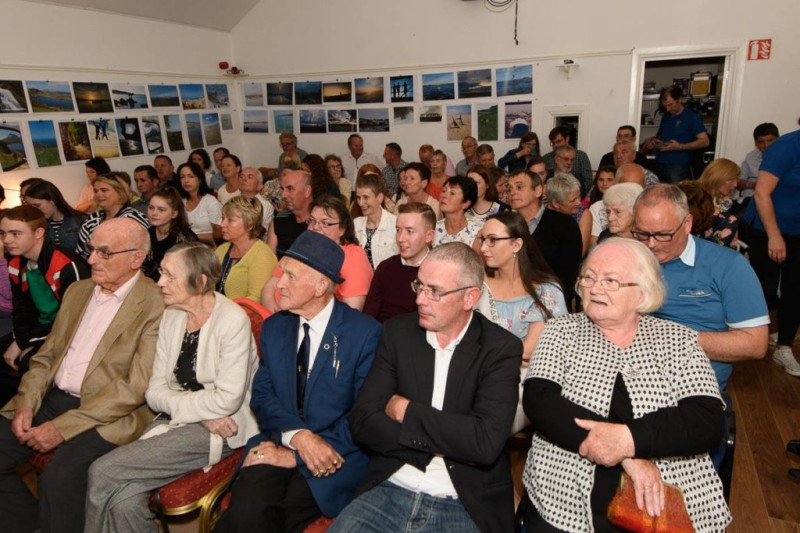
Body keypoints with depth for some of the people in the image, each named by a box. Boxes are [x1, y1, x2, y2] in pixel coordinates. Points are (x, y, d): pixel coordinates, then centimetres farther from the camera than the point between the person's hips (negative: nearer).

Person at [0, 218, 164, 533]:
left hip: (107, 416, -7)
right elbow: (46, 355, 15)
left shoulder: (156, 306, -13)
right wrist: (26, 403, -2)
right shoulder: (78, 291, 12)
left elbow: (134, 386, -17)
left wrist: (63, 427, -17)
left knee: (59, 477, -28)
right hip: (52, 399, 8)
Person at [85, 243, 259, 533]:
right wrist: (202, 412, -13)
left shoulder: (233, 320, -14)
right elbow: (155, 391, 4)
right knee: (124, 499, -19)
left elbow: (228, 399, -18)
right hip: (175, 421, 6)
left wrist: (176, 404, -8)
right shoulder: (171, 316, 7)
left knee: (103, 471, -15)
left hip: (217, 432, -6)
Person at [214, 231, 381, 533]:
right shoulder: (273, 327, 9)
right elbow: (262, 395, 5)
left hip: (336, 456, -4)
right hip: (278, 445, 4)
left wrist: (297, 457, -14)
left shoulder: (366, 333, -9)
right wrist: (297, 436, -15)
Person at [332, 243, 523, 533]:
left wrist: (405, 411, -11)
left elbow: (486, 442, -18)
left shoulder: (501, 348, -6)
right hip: (389, 491, 2)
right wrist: (443, 443, -13)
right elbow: (362, 420, -4)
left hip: (466, 506, -1)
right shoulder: (397, 332, 2)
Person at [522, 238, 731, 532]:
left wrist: (630, 438, -21)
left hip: (661, 505, 1)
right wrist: (629, 457, -15)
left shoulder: (678, 340, 6)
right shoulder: (562, 330, 5)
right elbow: (538, 400, -9)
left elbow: (709, 420, -5)